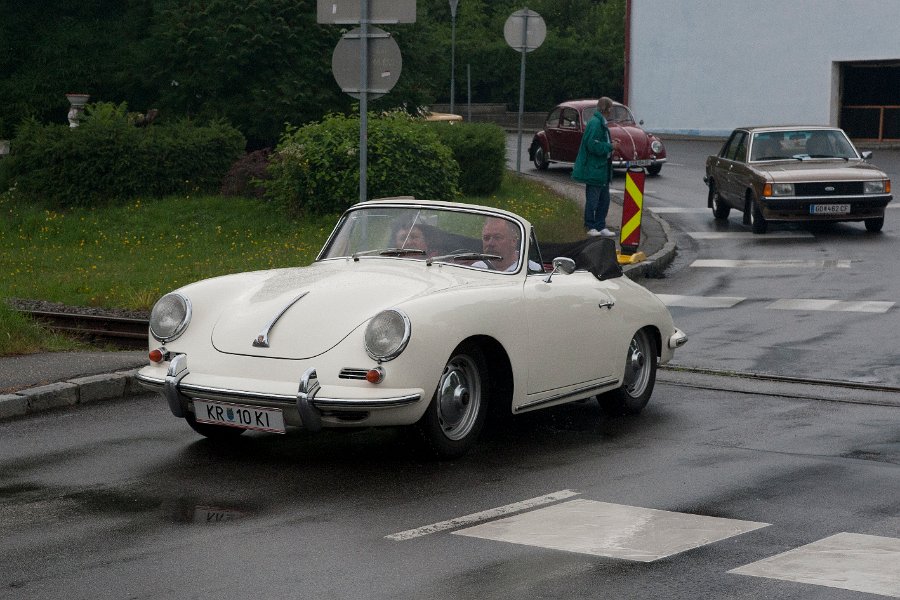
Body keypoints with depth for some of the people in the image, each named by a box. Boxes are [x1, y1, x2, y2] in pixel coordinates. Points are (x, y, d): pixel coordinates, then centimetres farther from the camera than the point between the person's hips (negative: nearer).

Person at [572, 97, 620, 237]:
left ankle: (601, 226, 19)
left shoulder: (601, 123, 13)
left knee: (604, 199, 13)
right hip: (594, 169, -10)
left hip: (603, 169, 10)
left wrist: (611, 143, 6)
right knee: (593, 199, 0)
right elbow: (593, 145, -24)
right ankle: (590, 227, 10)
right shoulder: (595, 123, -19)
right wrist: (610, 146, -17)